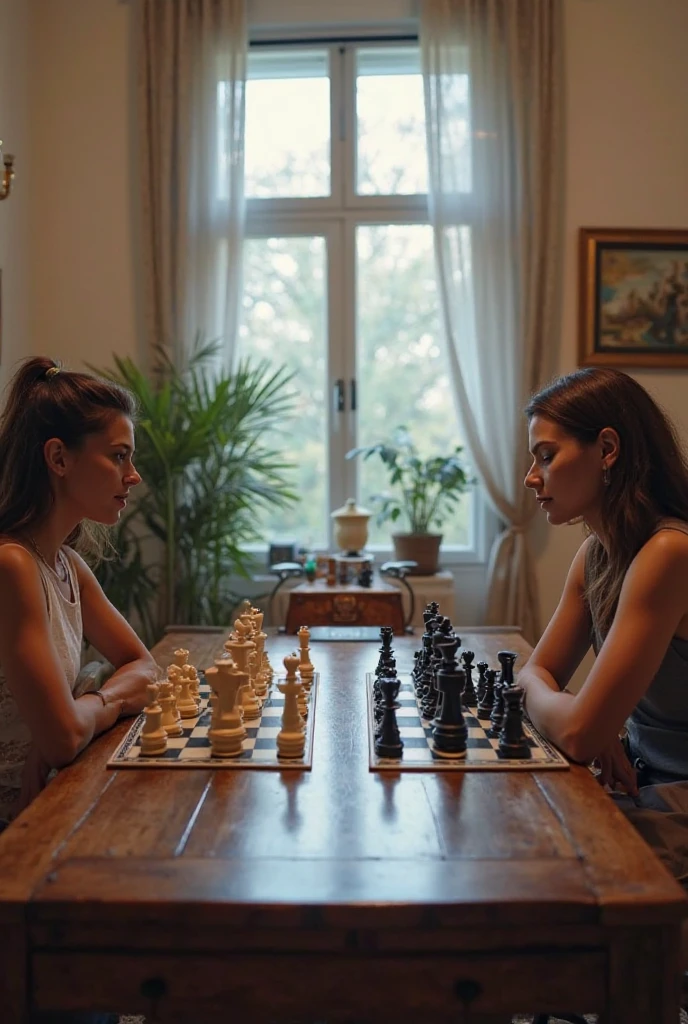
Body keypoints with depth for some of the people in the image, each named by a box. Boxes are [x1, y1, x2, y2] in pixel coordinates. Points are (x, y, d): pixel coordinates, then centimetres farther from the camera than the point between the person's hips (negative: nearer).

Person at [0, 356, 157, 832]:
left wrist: (93, 704, -9)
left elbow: (143, 666, 13)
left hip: (45, 805, 8)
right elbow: (64, 736, -27)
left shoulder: (66, 563, 5)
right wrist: (106, 702, -5)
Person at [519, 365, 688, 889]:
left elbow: (580, 732, -28)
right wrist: (595, 731, -12)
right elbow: (537, 671, 8)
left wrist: (543, 702, -5)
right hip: (643, 779, 7)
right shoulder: (596, 553, 2)